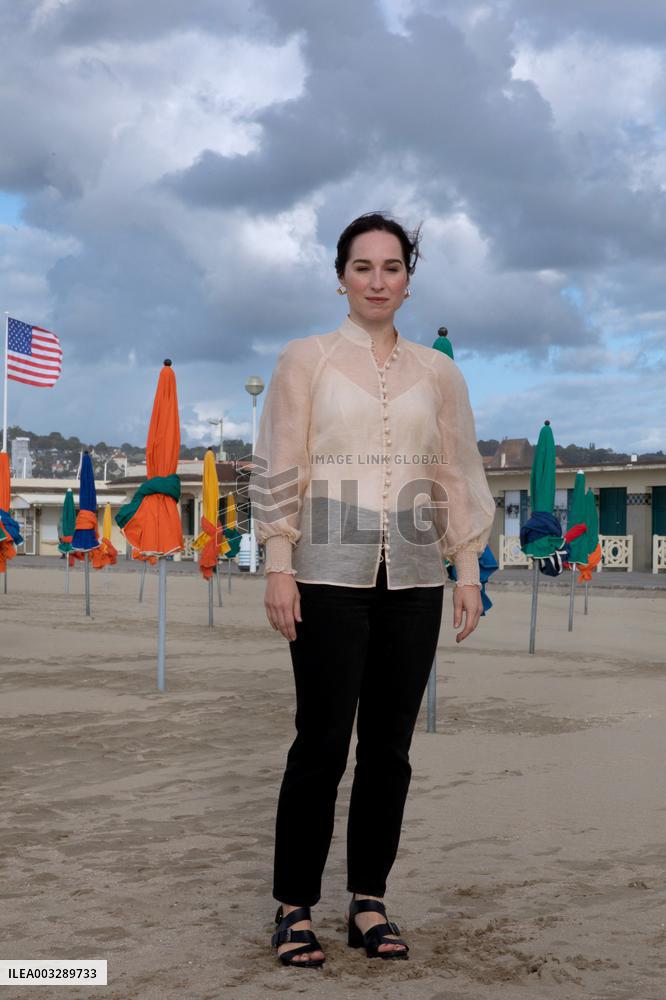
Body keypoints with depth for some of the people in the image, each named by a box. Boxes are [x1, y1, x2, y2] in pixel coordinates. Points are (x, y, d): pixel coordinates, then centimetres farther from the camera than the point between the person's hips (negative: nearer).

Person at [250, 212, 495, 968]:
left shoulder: (437, 372, 12)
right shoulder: (305, 359, 4)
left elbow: (457, 477, 12)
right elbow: (278, 470, -1)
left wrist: (468, 569, 6)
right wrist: (278, 567, -8)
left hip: (412, 578, 3)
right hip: (331, 575, -3)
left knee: (389, 744, 5)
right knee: (322, 741, -4)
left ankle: (369, 901, 17)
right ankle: (293, 907, 8)